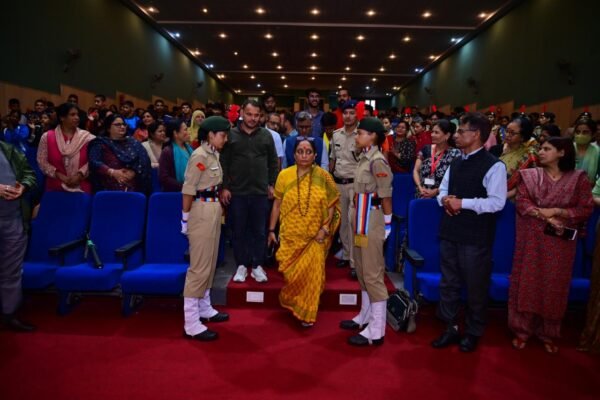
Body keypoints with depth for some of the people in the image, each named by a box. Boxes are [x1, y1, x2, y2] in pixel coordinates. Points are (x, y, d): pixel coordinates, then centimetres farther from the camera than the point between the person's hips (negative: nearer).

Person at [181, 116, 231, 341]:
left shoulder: (213, 155, 11)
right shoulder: (199, 156, -16)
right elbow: (188, 190, -16)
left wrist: (218, 207, 9)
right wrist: (185, 218, -12)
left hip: (213, 211, 9)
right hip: (202, 212, -9)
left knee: (209, 264, 17)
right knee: (200, 266, -5)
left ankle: (204, 310, 32)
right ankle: (191, 324, 4)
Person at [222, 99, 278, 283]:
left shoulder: (266, 135, 6)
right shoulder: (231, 135, 1)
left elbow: (273, 162, 9)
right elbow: (223, 163, 1)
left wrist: (272, 184, 4)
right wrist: (224, 187, -4)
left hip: (260, 192, 1)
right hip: (237, 192, -1)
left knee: (260, 231, 7)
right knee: (239, 231, 8)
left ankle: (257, 266, 20)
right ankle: (242, 266, 21)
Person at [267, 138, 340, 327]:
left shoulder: (323, 176, -5)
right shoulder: (284, 175, -2)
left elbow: (332, 205, -2)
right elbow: (277, 204, 3)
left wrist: (324, 228, -10)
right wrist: (271, 230, 4)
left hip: (314, 236, -1)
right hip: (290, 235, 1)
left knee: (311, 274, 4)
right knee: (292, 273, 7)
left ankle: (306, 313, 25)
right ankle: (294, 305, 37)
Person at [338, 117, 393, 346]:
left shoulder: (377, 161, -16)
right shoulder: (364, 158, 10)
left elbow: (386, 195, -15)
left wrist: (388, 222, -12)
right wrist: (356, 216, 14)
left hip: (371, 220, -10)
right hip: (360, 219, 10)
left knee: (373, 274, -3)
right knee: (362, 271, 18)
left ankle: (376, 331, 7)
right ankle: (365, 317, 34)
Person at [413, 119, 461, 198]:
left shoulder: (455, 154, -2)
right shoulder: (426, 149, 8)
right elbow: (416, 171, 10)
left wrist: (436, 191, -10)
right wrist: (420, 187, -4)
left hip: (441, 196, -2)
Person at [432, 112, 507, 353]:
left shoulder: (493, 166, -12)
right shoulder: (456, 163, 11)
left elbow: (497, 202, -19)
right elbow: (443, 190, 18)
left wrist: (462, 203, -21)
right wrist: (445, 200, -5)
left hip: (475, 238, -7)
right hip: (450, 232, 7)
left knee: (475, 287, 10)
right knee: (448, 283, 15)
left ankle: (473, 333, 29)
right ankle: (450, 328, 31)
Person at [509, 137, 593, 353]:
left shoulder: (578, 178, 0)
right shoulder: (530, 175, 1)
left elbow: (586, 209, -5)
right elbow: (521, 202, -7)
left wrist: (556, 211, -16)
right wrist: (544, 217, -19)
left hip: (559, 241, 0)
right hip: (531, 239, 0)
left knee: (554, 285, 9)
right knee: (527, 282, 4)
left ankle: (548, 334, 25)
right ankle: (522, 330, 17)